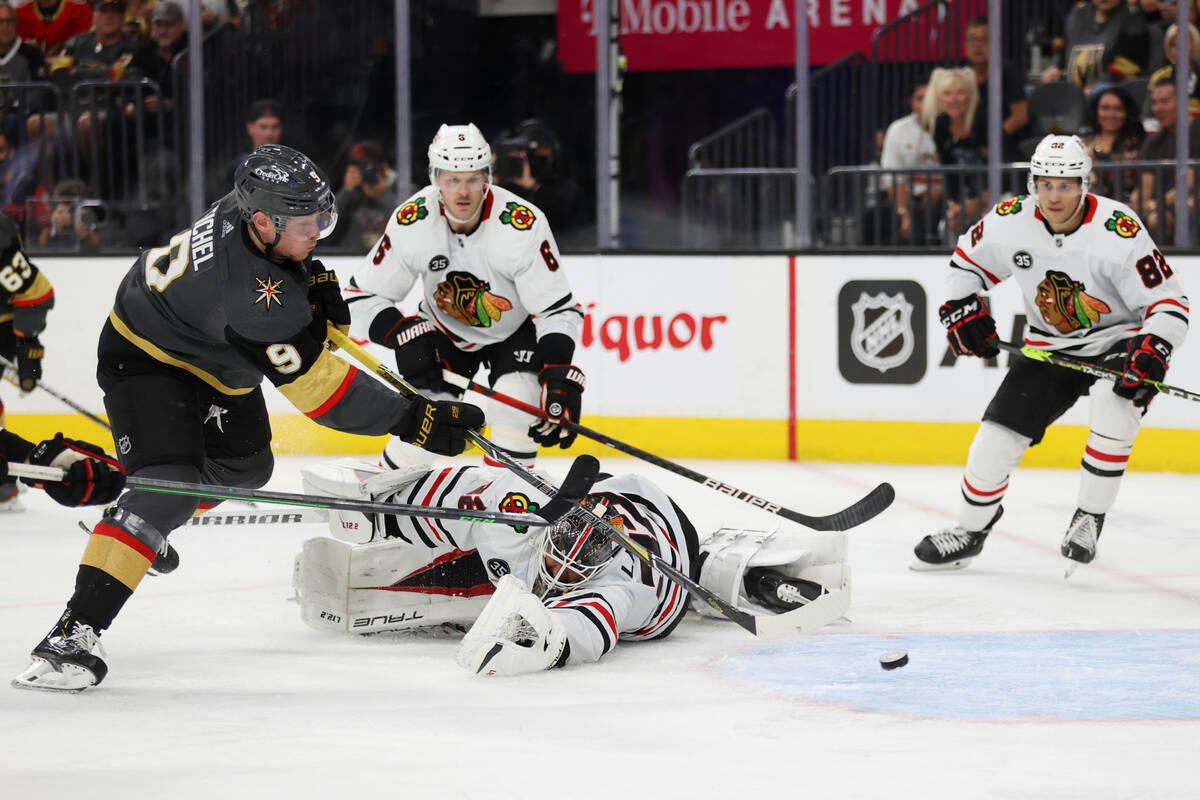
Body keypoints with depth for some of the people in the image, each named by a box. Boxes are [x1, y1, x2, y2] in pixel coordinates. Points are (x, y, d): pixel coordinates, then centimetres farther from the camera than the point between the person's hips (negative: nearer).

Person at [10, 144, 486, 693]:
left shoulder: (256, 203, -17)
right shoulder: (250, 297, -41)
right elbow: (316, 388, -38)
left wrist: (313, 279, -5)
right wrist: (413, 420, -38)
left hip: (213, 360, 10)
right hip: (146, 357, -10)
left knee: (245, 467, 23)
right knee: (172, 483, -26)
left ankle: (150, 528, 49)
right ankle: (73, 633, -31)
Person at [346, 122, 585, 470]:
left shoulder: (522, 224, -32)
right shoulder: (412, 222, -25)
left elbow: (558, 310, -28)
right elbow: (363, 294, -15)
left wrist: (560, 381, -40)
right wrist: (405, 336, -32)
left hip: (515, 330, -2)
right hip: (444, 331, 2)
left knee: (514, 419, -23)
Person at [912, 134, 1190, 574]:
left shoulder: (1119, 232, -26)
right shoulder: (1011, 222, -13)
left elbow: (1170, 303, -22)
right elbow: (967, 260, 8)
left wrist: (1150, 354, -36)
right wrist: (962, 309, -5)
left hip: (1118, 340, -4)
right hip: (1049, 347, 4)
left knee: (1116, 408, -35)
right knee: (996, 439, -3)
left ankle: (1089, 518, -16)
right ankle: (970, 530, 23)